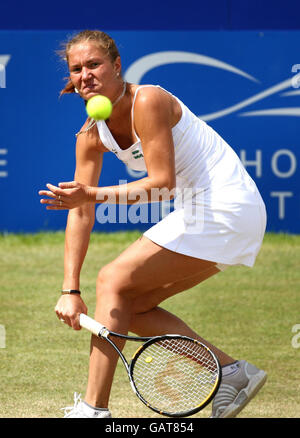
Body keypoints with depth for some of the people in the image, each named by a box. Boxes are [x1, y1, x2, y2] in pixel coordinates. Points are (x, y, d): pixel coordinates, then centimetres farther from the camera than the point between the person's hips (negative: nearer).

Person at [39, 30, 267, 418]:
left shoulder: (148, 102, -19)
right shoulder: (91, 135, 5)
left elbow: (163, 183, -23)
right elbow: (81, 213, 3)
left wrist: (93, 194, -31)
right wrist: (70, 291, -3)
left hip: (226, 207, -9)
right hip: (200, 212, 9)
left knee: (114, 281, -12)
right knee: (130, 306, 7)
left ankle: (93, 409, -13)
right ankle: (231, 373, 10)